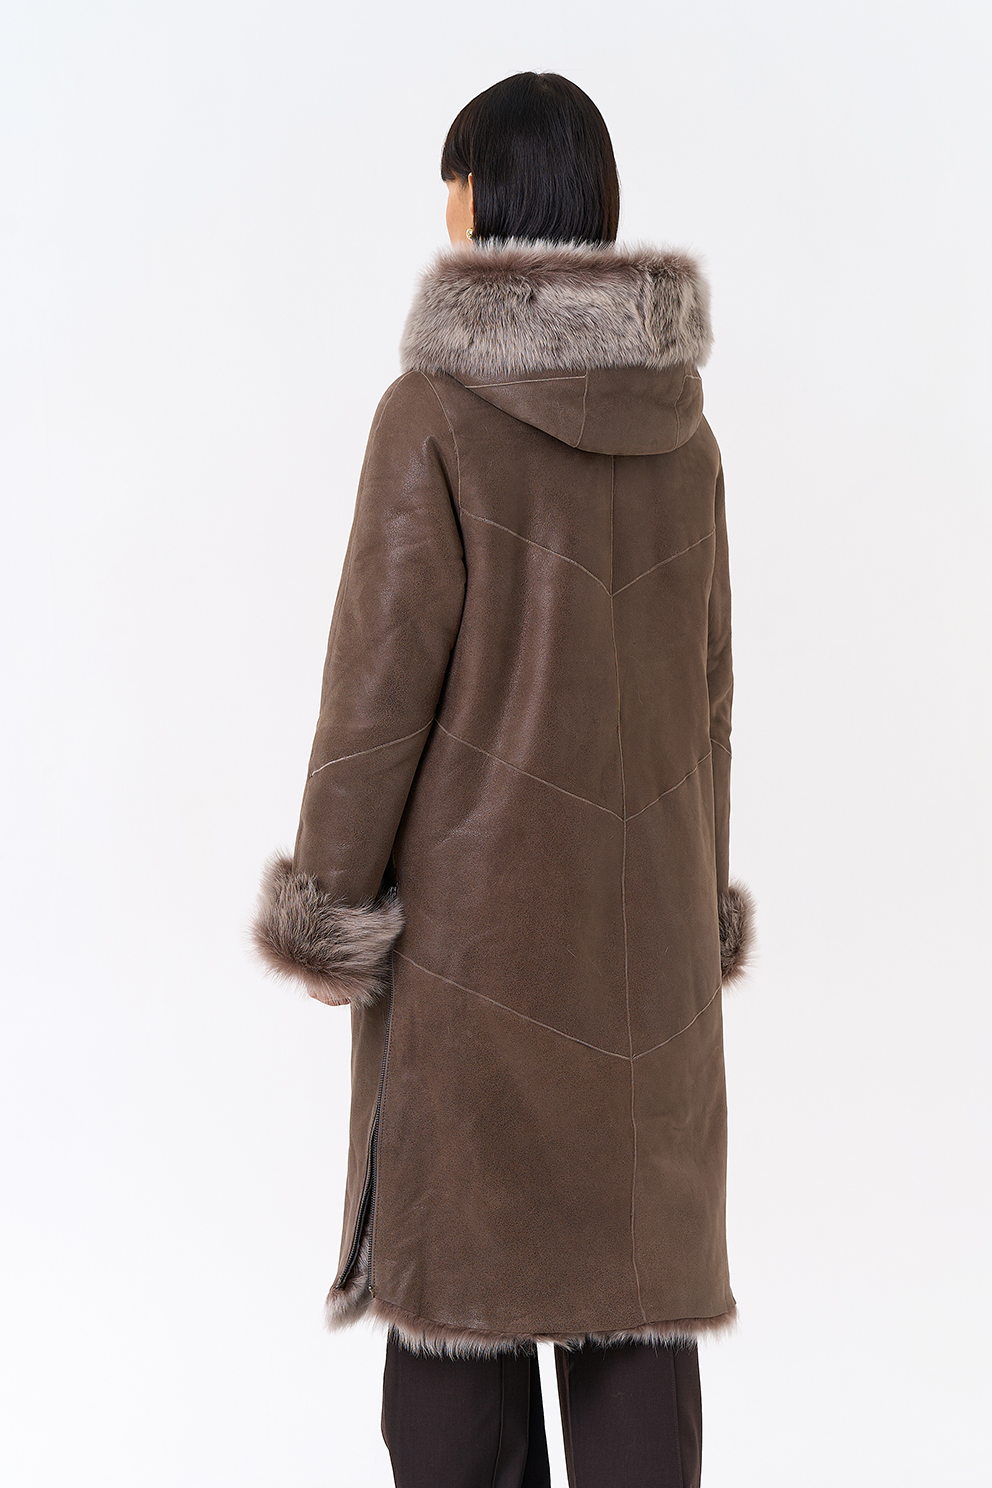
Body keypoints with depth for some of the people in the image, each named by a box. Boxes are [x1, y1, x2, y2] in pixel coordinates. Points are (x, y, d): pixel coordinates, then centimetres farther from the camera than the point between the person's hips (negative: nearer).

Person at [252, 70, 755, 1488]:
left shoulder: (436, 411, -13)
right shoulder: (679, 423, 5)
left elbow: (384, 673, -14)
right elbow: (703, 680, 8)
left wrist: (329, 904, -6)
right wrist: (692, 893, 16)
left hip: (477, 891, -5)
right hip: (641, 895, 5)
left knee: (456, 1260, 7)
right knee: (637, 1259, 11)